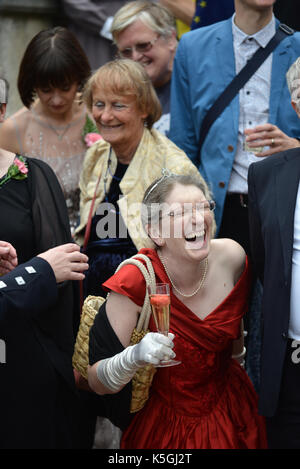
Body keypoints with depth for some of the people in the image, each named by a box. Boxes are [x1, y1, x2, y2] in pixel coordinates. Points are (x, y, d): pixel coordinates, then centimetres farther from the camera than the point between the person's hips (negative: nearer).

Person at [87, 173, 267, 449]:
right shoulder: (136, 281, -28)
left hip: (229, 408, 4)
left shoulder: (232, 257, -16)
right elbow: (97, 382, -26)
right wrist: (134, 357, -44)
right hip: (164, 426, -4)